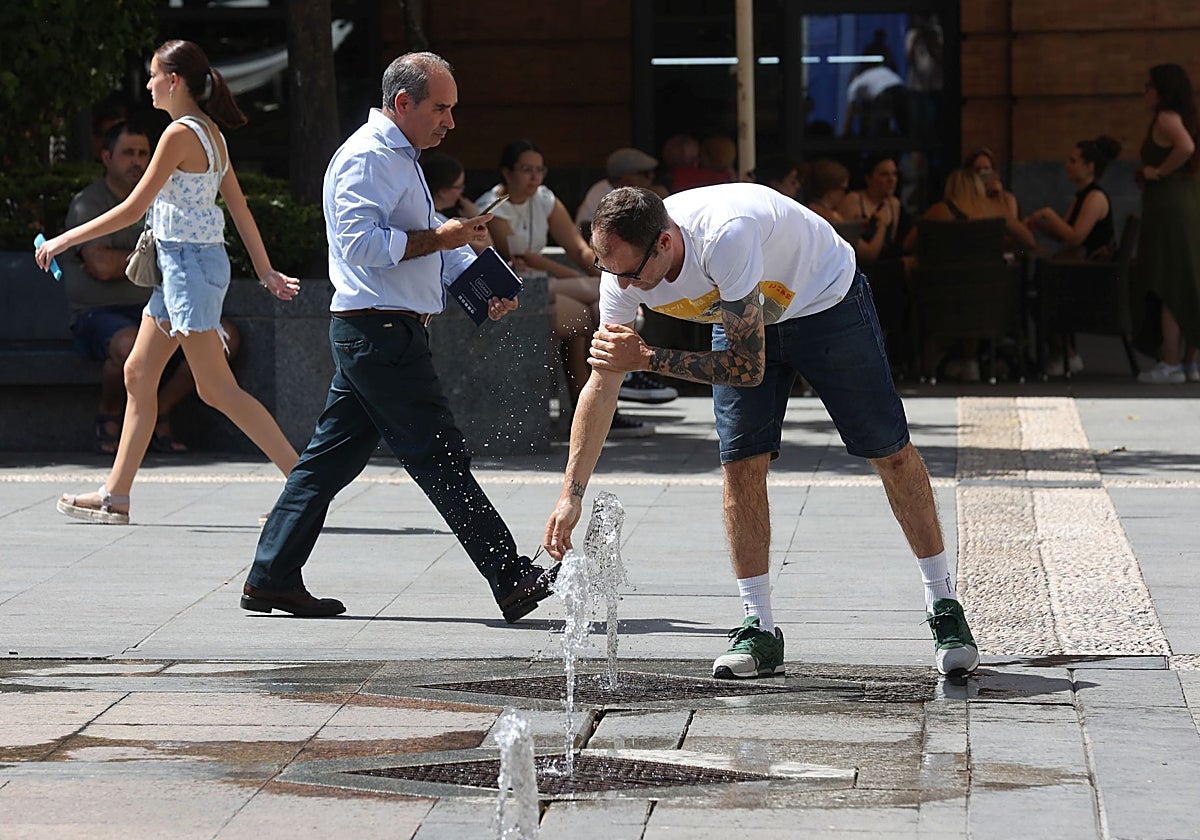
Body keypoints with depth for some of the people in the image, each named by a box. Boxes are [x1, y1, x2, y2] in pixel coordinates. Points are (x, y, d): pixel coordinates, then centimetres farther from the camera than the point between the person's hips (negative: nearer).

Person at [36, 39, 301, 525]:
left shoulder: (180, 134, -16)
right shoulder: (209, 131, 11)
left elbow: (133, 210, -15)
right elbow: (238, 206, 14)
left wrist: (64, 241, -8)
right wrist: (265, 271, 18)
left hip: (190, 264, -10)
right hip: (180, 265, 10)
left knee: (217, 389, -9)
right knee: (138, 375, 11)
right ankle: (115, 497, 14)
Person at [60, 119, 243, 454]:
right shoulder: (87, 203, -3)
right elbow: (102, 265, -17)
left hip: (153, 312, 6)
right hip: (98, 314, -6)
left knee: (226, 336, -14)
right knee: (130, 344, -41)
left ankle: (159, 413, -4)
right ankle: (109, 413, -9)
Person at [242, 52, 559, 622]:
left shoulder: (398, 158, 23)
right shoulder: (366, 158, -12)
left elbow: (433, 241, 25)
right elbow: (360, 242, -22)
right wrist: (439, 239, -18)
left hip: (365, 338, 11)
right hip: (381, 333, -11)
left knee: (332, 456, 10)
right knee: (440, 458, -8)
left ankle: (271, 578, 12)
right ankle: (511, 581, -8)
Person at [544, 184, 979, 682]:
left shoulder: (725, 235, -43)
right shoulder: (622, 270, -23)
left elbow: (749, 368, -37)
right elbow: (601, 386, -13)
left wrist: (648, 359, -37)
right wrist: (572, 493, -17)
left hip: (826, 300, -5)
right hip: (743, 318, 5)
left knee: (890, 454, -1)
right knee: (740, 463, -8)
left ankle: (944, 606, 12)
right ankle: (759, 631, -1)